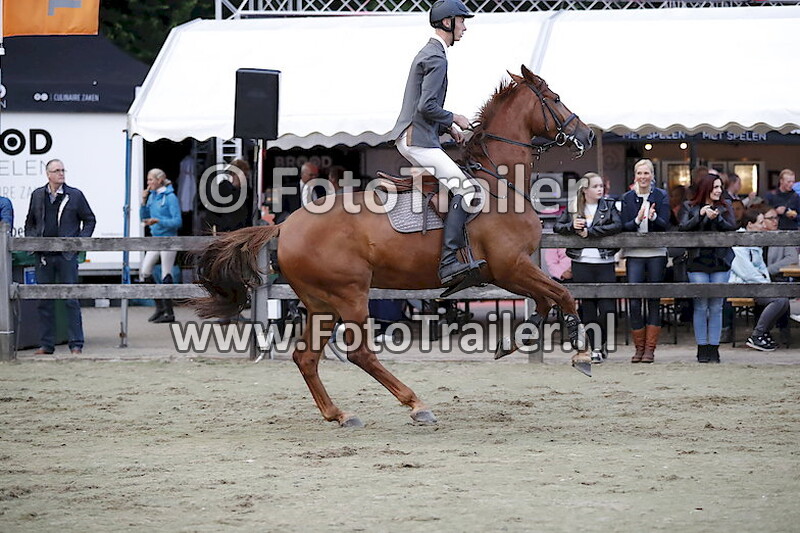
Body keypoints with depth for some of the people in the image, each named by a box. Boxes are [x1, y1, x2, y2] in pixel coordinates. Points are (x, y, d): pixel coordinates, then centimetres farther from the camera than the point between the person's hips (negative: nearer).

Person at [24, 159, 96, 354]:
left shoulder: (75, 195, 3)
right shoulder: (37, 195, 11)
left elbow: (90, 220, 9)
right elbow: (30, 223, 20)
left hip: (66, 255, -3)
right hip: (43, 256, 3)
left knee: (71, 300, -3)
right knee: (44, 300, 5)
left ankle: (76, 344, 0)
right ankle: (46, 344, 11)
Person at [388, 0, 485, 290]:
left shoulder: (428, 53, 20)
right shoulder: (437, 58, -13)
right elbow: (427, 106, -21)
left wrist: (448, 127, 16)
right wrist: (454, 119, -6)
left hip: (410, 137, 11)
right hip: (416, 140, -11)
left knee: (459, 184, 17)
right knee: (465, 188, -18)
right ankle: (448, 263, -27)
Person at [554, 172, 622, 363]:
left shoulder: (609, 206, 6)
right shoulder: (573, 208, 10)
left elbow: (617, 225, -9)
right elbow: (557, 227, 11)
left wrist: (590, 232, -13)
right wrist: (572, 226, -11)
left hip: (605, 262, -1)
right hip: (581, 263, 1)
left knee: (607, 307, -5)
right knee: (588, 307, 3)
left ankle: (604, 343, 17)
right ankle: (595, 348, 10)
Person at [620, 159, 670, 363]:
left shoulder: (661, 196, 3)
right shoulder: (627, 198, 7)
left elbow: (665, 225, -5)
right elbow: (623, 227, 1)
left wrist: (653, 217, -25)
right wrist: (637, 220, -19)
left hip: (656, 254, -1)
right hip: (634, 254, 1)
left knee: (654, 301, 1)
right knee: (633, 301, -6)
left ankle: (650, 348, 6)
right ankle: (639, 348, 4)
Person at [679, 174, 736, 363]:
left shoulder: (724, 207, 10)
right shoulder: (690, 207, 7)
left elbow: (732, 228, 0)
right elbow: (683, 228, -4)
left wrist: (717, 219, -15)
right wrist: (700, 215, -13)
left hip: (720, 263, 1)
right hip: (698, 263, -1)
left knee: (716, 307, 1)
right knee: (701, 306, -3)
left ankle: (714, 348, 6)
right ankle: (702, 348, 3)